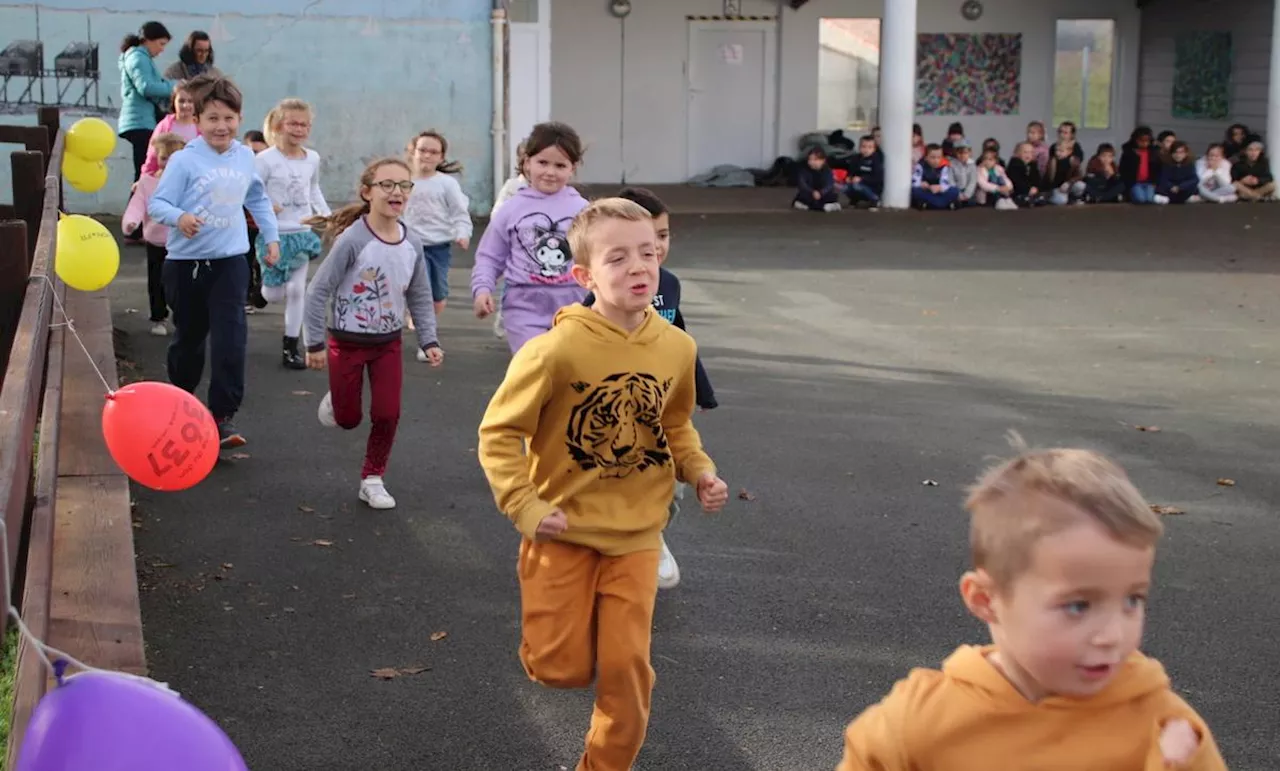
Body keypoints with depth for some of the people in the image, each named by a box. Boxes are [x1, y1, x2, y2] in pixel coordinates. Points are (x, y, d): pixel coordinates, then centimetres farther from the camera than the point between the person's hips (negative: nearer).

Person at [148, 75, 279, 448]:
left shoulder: (246, 157, 4)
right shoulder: (184, 160, -10)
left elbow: (258, 200, 20)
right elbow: (157, 203, -11)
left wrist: (271, 236, 20)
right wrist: (179, 217, -30)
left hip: (230, 261, 2)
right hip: (186, 262, -2)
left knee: (230, 339, -12)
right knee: (188, 337, 15)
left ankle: (224, 416, -10)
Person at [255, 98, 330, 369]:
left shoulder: (313, 158, 3)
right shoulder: (265, 159, -14)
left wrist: (327, 215, 14)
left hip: (303, 232, 4)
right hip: (274, 234, -4)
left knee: (297, 291, 4)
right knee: (274, 295, 4)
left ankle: (290, 346, 13)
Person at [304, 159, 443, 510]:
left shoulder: (412, 245, -8)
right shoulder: (352, 240, -23)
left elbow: (420, 299, 4)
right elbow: (319, 291, -18)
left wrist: (429, 342, -5)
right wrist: (314, 344, -15)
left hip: (388, 343, 4)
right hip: (348, 342, -3)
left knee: (387, 414, -1)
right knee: (348, 419, 8)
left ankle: (372, 479, 18)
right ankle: (335, 401, 44)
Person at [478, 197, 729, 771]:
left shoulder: (676, 347, -6)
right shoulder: (559, 348, -21)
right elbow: (499, 432, -13)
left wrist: (701, 473, -4)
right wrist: (524, 509, -19)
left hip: (635, 535, 3)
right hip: (565, 532, -3)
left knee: (626, 669, 4)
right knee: (563, 670, 2)